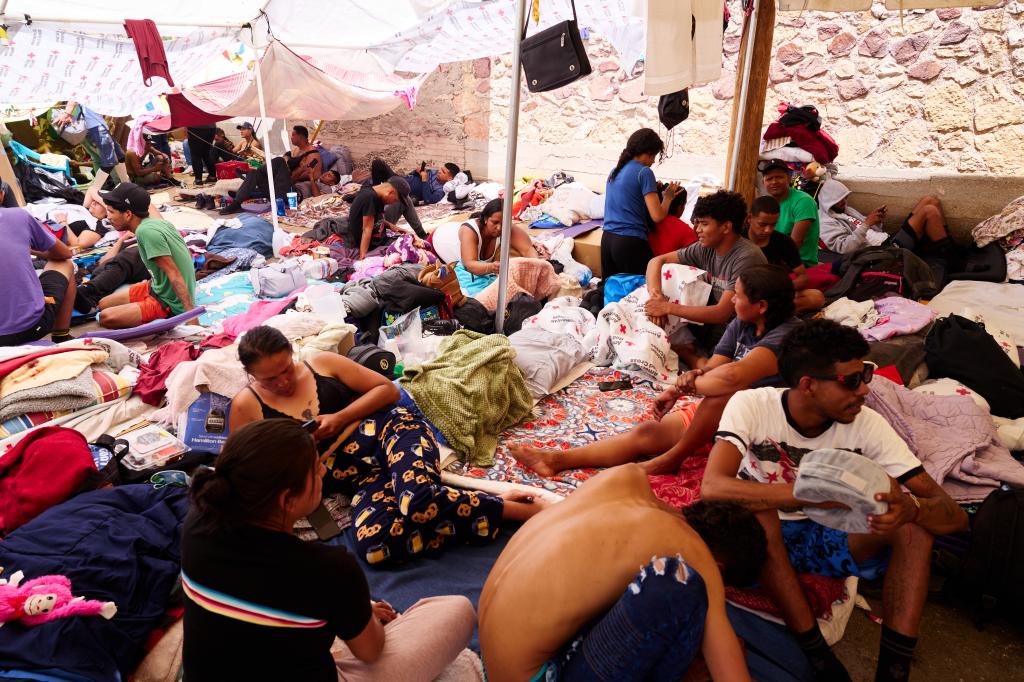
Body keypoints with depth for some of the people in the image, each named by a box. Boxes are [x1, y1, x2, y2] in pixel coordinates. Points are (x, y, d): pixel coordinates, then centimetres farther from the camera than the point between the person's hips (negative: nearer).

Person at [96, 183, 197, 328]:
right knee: (103, 305, 15)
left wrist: (191, 314, -32)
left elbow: (174, 274, -28)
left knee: (106, 317, -18)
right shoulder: (155, 222, -2)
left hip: (169, 303, -9)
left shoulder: (146, 231, -25)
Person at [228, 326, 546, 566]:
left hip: (392, 428, -1)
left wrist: (340, 418, -5)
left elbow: (388, 389, 8)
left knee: (417, 499, -37)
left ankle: (508, 507, -15)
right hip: (360, 479, 2)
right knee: (372, 545, -32)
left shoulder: (323, 363, 8)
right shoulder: (247, 406, 9)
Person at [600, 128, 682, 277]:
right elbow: (657, 216, -12)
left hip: (607, 238, 7)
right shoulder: (644, 172, -7)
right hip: (630, 242, -7)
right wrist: (668, 197, 6)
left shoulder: (614, 171, 14)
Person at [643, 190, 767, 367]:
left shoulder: (747, 257, -21)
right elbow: (656, 261, 3)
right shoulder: (706, 248, -1)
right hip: (711, 324, 6)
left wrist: (668, 307, -21)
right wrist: (655, 296, -16)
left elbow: (722, 313, -24)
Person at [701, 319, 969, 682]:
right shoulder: (751, 406, -23)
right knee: (754, 506, -36)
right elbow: (712, 487, -39)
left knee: (916, 519, -23)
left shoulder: (867, 424, -14)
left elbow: (955, 516, -17)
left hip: (827, 537, 3)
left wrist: (910, 507, -42)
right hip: (765, 542, -2)